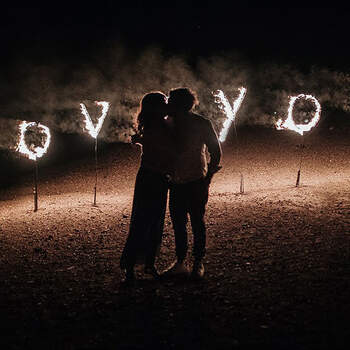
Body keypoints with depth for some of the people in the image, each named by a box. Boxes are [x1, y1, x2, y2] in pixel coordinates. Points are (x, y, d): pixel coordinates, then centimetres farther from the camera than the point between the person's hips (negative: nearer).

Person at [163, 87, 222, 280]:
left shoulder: (201, 124, -8)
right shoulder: (171, 125, 6)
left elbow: (216, 151, -3)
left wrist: (208, 177, -5)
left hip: (196, 182, -5)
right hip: (176, 182, 5)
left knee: (197, 222, 1)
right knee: (177, 222, 7)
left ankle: (198, 263, 10)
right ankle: (180, 262, 17)